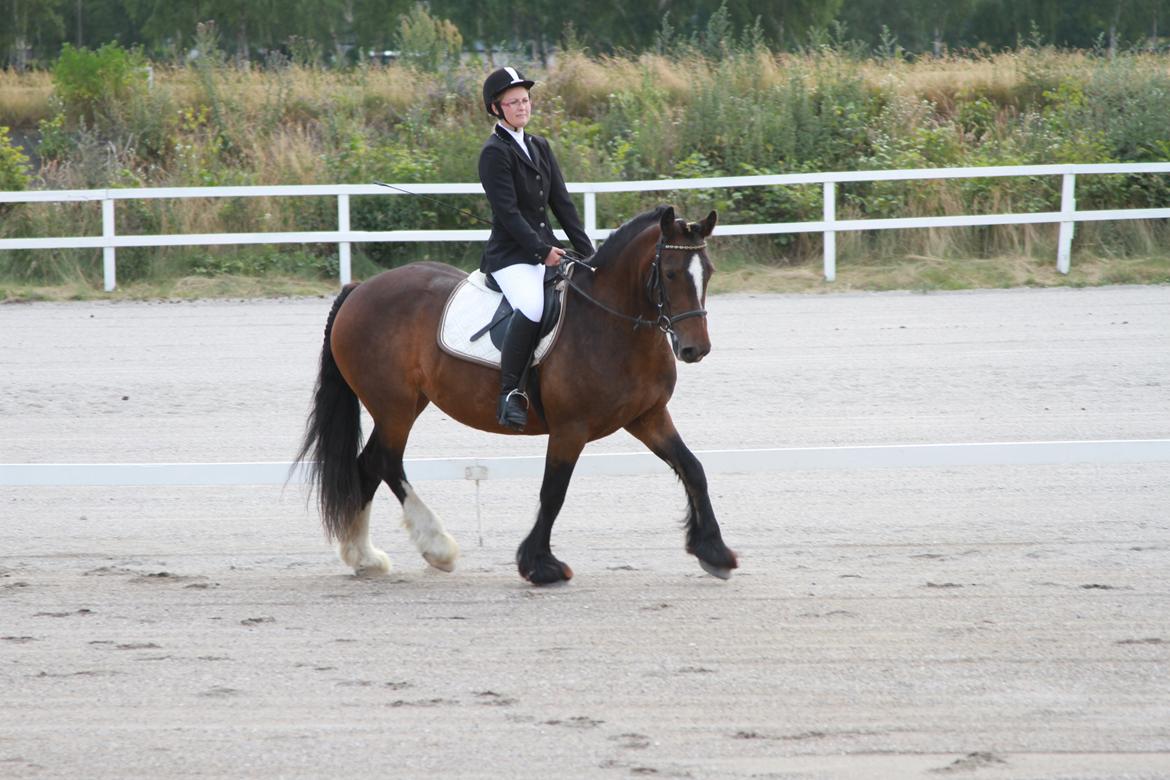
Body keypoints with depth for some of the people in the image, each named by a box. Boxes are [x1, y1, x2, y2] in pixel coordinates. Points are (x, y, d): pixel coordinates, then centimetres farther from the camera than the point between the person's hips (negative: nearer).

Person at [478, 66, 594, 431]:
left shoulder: (540, 148, 16)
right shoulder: (495, 152, -7)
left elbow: (562, 203, 14)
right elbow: (507, 212, -14)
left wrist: (587, 252, 6)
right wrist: (541, 251, -18)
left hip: (547, 251, 8)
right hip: (510, 256, -8)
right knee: (532, 307, -35)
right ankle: (510, 394, -30)